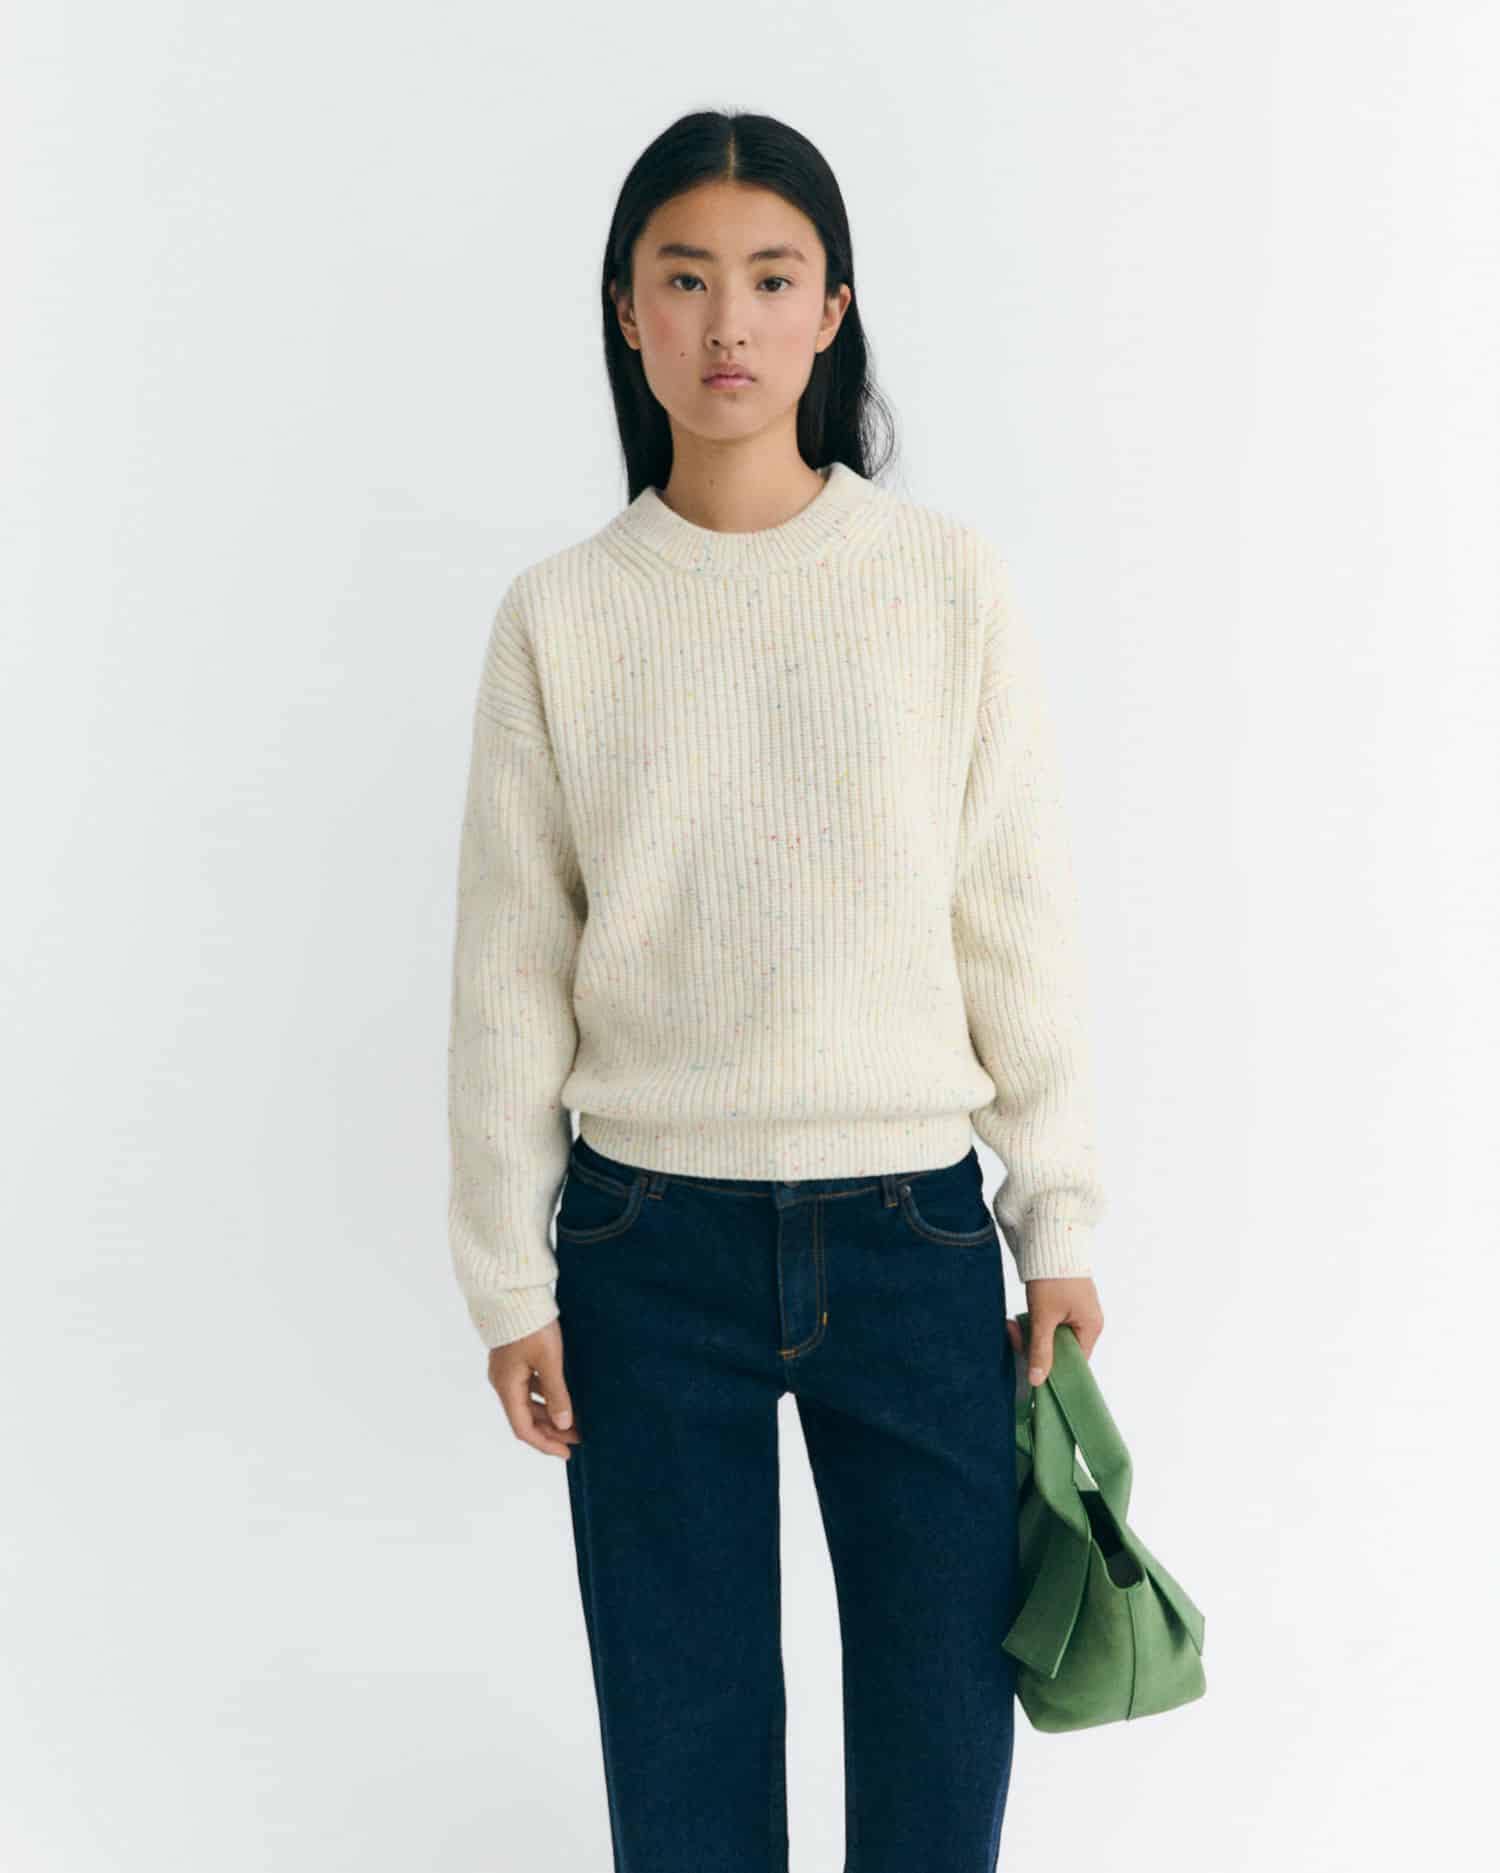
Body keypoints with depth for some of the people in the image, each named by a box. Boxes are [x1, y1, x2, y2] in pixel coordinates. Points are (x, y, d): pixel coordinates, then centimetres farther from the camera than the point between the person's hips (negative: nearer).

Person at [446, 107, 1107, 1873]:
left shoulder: (948, 582, -2)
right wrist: (511, 1280, 2)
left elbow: (1018, 925, 1)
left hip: (913, 1228, 0)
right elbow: (509, 969, 2)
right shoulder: (560, 614, -1)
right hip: (651, 1242, 0)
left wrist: (1059, 1227, 2)